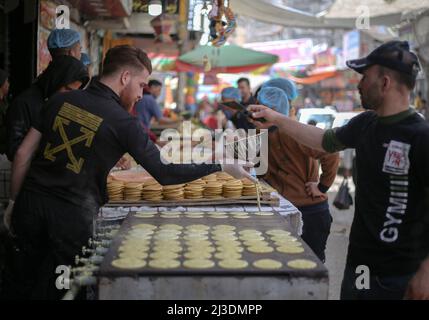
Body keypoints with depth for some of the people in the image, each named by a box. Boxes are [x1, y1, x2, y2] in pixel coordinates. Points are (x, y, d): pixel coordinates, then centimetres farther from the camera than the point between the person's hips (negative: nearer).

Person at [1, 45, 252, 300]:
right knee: (48, 290, 12)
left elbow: (23, 154, 7)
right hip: (72, 213, -5)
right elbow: (165, 174, -12)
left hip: (30, 201, 5)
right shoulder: (123, 122, -10)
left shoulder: (60, 101, 5)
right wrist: (221, 167, -5)